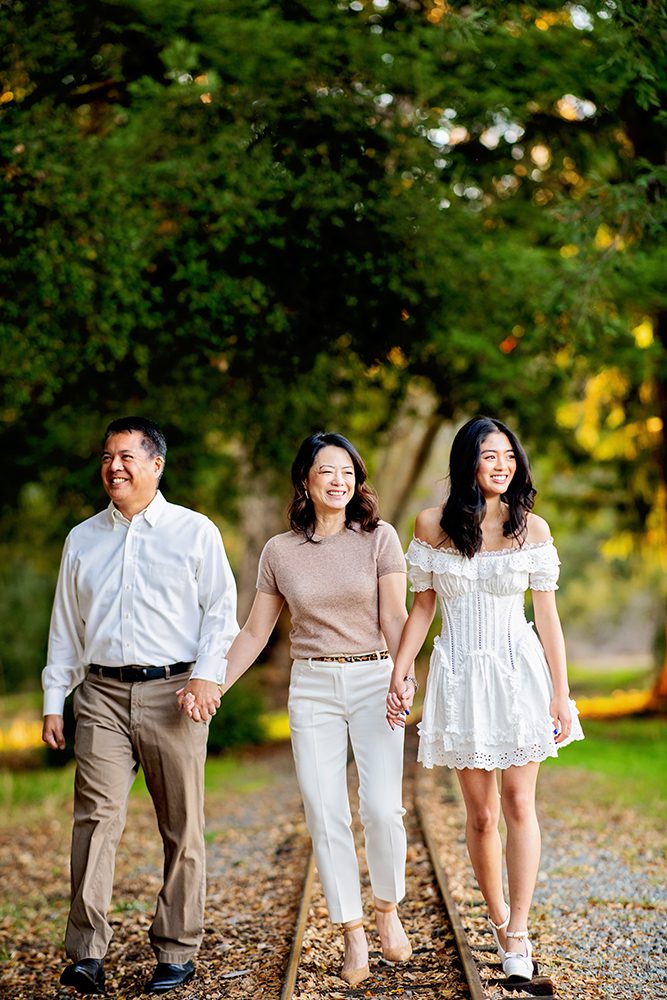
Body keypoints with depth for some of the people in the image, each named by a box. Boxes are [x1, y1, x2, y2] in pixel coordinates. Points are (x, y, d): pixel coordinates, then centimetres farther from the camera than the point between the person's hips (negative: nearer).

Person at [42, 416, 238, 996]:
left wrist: (207, 675, -11)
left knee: (182, 827, 2)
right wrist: (54, 702, 11)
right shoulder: (83, 540, 15)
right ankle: (87, 953, -11)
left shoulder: (196, 532, 7)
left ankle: (176, 950, 13)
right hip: (101, 694, 2)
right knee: (97, 816, -11)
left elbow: (221, 610, 4)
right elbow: (65, 626, 17)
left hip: (173, 693, -2)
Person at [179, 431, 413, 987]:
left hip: (373, 681, -2)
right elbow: (255, 634, 9)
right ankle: (353, 936, 9)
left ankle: (388, 910, 15)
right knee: (325, 817, -3)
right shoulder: (279, 552, 6)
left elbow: (394, 617, -5)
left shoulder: (379, 538, 0)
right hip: (312, 688, 2)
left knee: (382, 808, -11)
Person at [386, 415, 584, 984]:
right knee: (481, 812, 4)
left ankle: (518, 934, 2)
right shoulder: (433, 526, 0)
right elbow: (422, 608, 7)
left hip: (519, 671, 0)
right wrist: (399, 675, 1)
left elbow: (547, 615, 2)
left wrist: (561, 693, 0)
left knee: (519, 803, -3)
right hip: (460, 675, 1)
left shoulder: (532, 528, 0)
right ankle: (498, 922, 21)